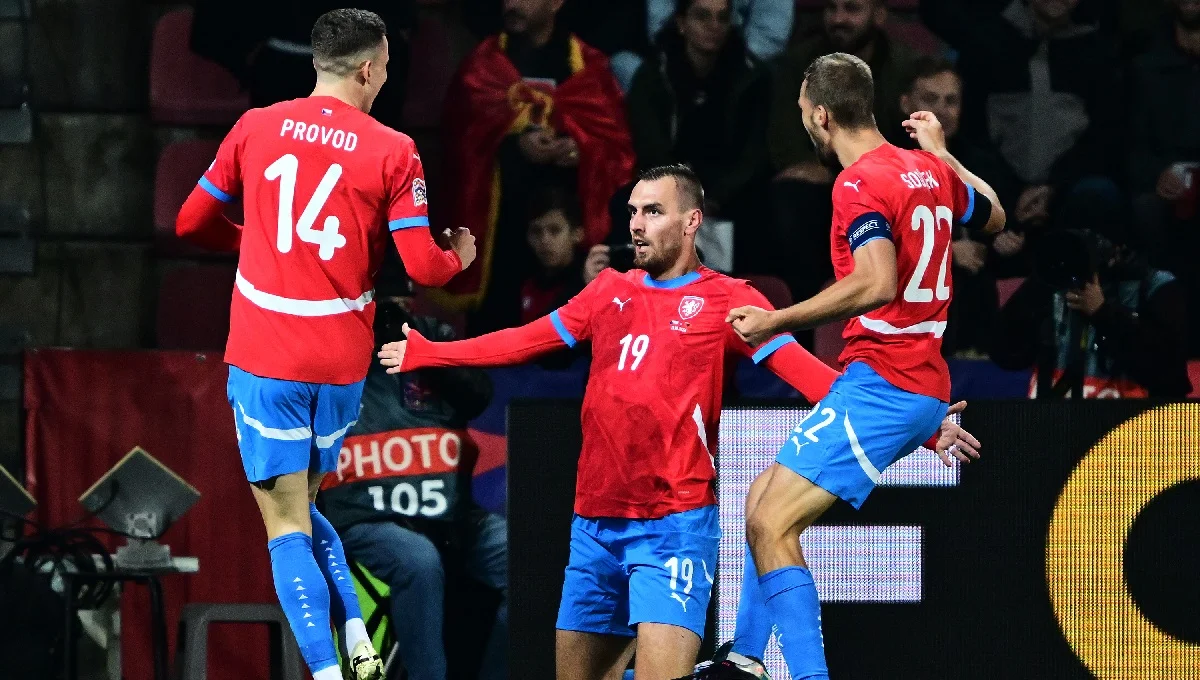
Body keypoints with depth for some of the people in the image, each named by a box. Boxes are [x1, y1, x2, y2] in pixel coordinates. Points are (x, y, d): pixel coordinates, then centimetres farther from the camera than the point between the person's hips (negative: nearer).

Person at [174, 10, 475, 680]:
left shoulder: (256, 127, 1)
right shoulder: (393, 152, -3)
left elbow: (191, 222, 10)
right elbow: (424, 267, -4)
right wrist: (459, 256, 19)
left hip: (264, 355, -1)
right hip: (343, 359, 1)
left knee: (288, 525, 0)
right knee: (304, 506, 22)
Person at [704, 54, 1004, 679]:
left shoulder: (859, 182, -13)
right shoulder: (930, 169, 13)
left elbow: (877, 284, -27)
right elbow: (994, 217, 32)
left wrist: (778, 320, -21)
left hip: (880, 382, -10)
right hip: (924, 387, 10)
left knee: (771, 523, -16)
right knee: (764, 498, 20)